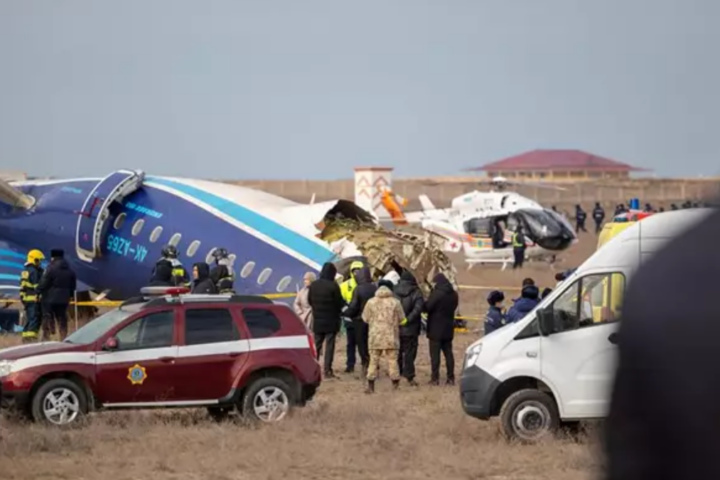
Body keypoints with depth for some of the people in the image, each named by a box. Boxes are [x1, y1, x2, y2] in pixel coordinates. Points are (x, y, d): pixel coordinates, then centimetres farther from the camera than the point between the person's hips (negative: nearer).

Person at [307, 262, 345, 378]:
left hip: (317, 321, 4)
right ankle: (327, 370, -3)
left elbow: (309, 301, 8)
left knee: (317, 345, 13)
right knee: (329, 345, 0)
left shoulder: (313, 285, 0)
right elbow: (340, 302, -10)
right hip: (331, 321, -4)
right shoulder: (333, 286, -16)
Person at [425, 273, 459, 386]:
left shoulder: (436, 294, -19)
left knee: (435, 354, -2)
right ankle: (451, 378, 10)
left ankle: (435, 378, -4)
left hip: (436, 329, -7)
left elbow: (427, 307, -19)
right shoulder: (454, 295, 6)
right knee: (448, 353, 11)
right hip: (448, 329, 7)